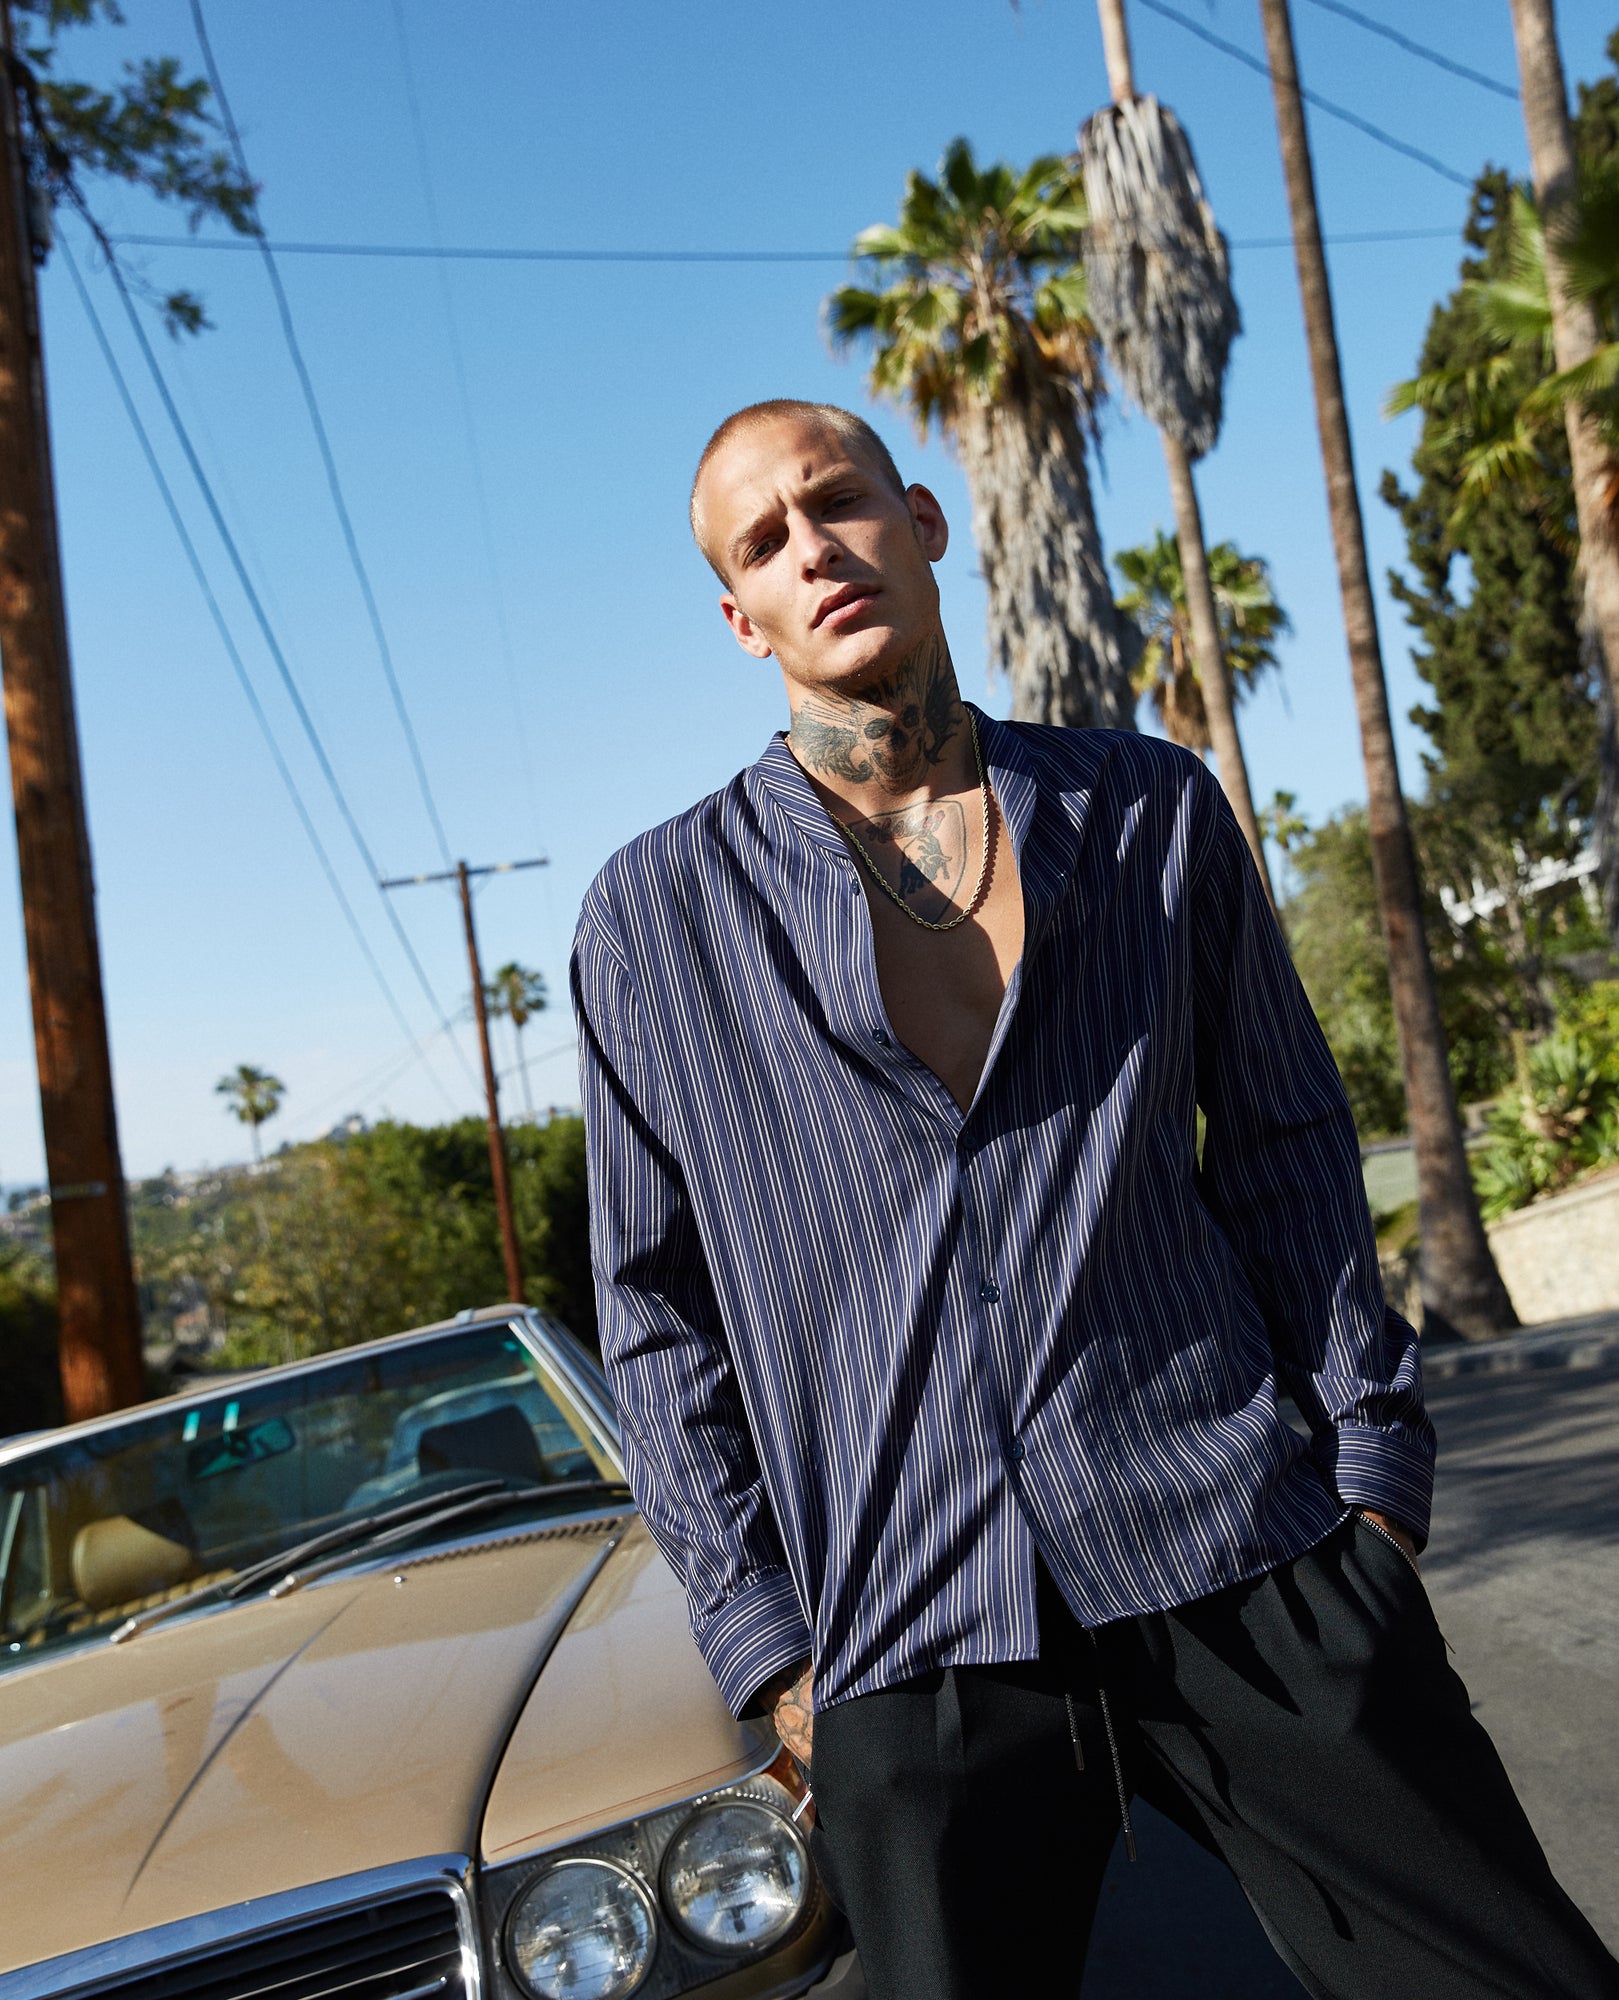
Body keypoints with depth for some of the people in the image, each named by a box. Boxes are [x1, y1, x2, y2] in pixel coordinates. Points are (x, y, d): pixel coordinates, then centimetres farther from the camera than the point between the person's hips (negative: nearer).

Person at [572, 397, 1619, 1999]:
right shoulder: (656, 913, 4)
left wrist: (1374, 1462, 5)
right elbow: (657, 1307, 5)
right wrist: (767, 1643, 1)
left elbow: (1285, 1149, 12)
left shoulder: (1153, 808, 9)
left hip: (1249, 1566, 2)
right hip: (909, 1651, -1)